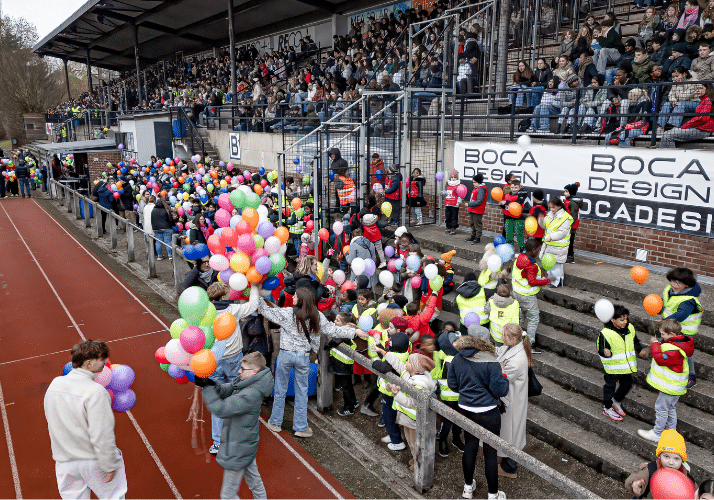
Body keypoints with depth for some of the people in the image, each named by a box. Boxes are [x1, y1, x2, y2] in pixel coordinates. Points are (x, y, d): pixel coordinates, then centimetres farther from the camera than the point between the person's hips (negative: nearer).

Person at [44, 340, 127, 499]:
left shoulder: (54, 384, -5)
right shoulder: (96, 392, -27)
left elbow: (52, 422, 9)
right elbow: (102, 436, -25)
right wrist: (109, 466, -15)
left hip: (64, 461, 6)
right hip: (94, 462, -6)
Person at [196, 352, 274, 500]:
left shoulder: (250, 395, -32)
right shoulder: (243, 382, -4)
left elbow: (221, 409, -32)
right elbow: (224, 391, 1)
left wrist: (207, 387, -27)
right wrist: (210, 384, -18)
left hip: (238, 451, -9)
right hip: (247, 443, 9)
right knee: (254, 480, 25)